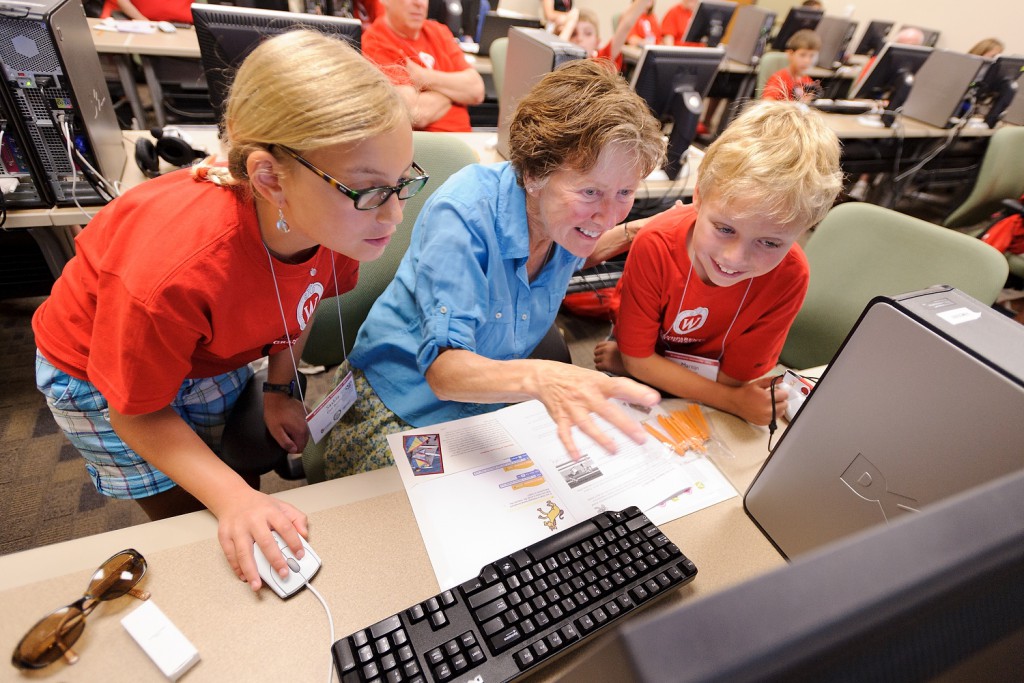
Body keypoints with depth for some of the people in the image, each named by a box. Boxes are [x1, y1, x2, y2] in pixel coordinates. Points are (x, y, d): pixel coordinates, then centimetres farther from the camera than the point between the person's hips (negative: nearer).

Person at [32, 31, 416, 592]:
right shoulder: (173, 272, -44)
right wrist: (232, 499, -36)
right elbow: (138, 414, -25)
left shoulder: (344, 219, -28)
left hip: (209, 354, 5)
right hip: (100, 373, -4)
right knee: (187, 514, 8)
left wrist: (279, 389, -7)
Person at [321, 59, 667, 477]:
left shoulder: (566, 215, -10)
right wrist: (540, 378, -55)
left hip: (494, 402, 5)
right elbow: (444, 370, -35)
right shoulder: (462, 215, -29)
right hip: (401, 410, -4)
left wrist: (634, 232, -1)